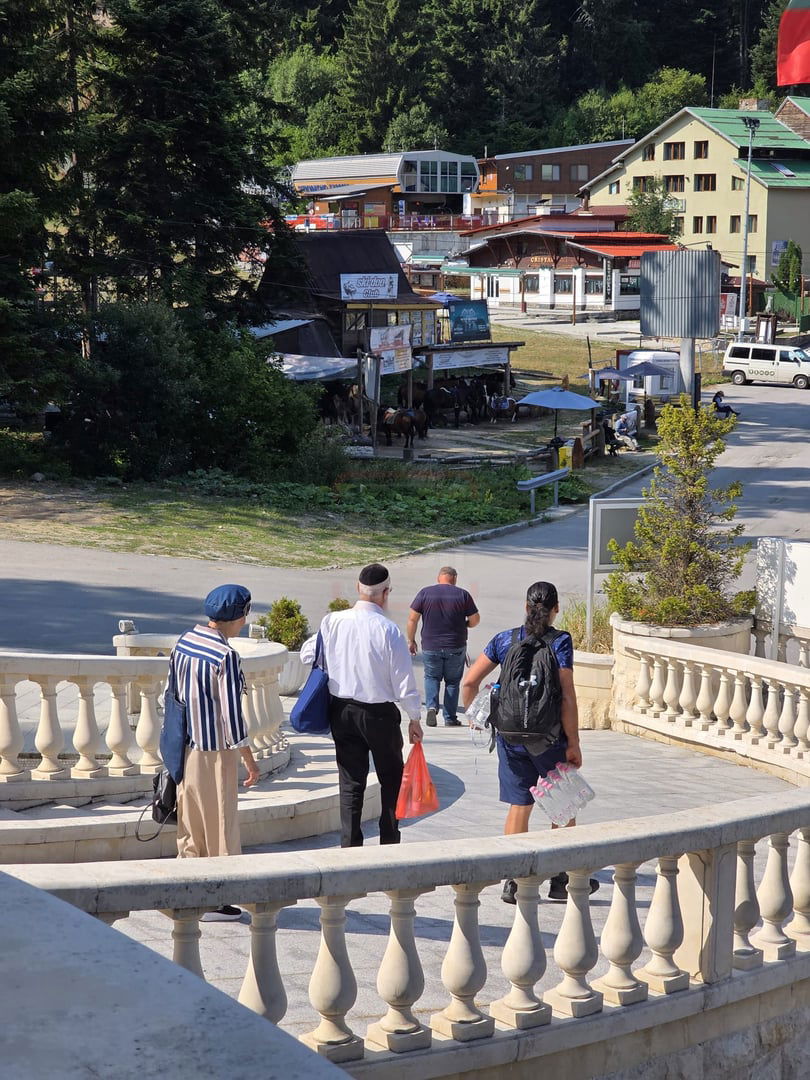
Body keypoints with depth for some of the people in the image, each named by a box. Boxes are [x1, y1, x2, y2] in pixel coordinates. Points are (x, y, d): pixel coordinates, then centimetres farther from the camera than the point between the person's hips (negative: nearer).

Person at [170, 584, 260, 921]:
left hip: (186, 747, 8)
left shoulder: (183, 643, 5)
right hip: (216, 751, -8)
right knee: (220, 823, 3)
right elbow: (231, 711, -19)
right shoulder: (225, 656, -19)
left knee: (190, 820, 15)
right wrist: (249, 759, -11)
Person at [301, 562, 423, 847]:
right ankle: (389, 845, 23)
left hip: (341, 710, 3)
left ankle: (350, 846, 7)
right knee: (391, 781, 16)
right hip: (380, 714, -3)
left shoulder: (333, 622, -7)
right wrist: (414, 719, -1)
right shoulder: (388, 630, -18)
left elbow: (307, 654, 8)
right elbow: (404, 682, -13)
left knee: (350, 783, 10)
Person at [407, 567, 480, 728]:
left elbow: (412, 619, -3)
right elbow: (475, 620, -1)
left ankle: (432, 706, -5)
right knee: (452, 681, 13)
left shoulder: (425, 593, -1)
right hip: (456, 648, 0)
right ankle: (450, 718, 12)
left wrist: (411, 641, 7)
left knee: (432, 677, 19)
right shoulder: (462, 595, -3)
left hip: (430, 646, 1)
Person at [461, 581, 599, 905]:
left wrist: (474, 714, 19)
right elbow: (567, 696, -14)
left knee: (519, 806, 11)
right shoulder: (560, 641, -10)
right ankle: (560, 880, 20)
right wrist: (574, 743, -9)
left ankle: (513, 882, 12)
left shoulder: (505, 640, 1)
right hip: (550, 737, -3)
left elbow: (470, 682, 2)